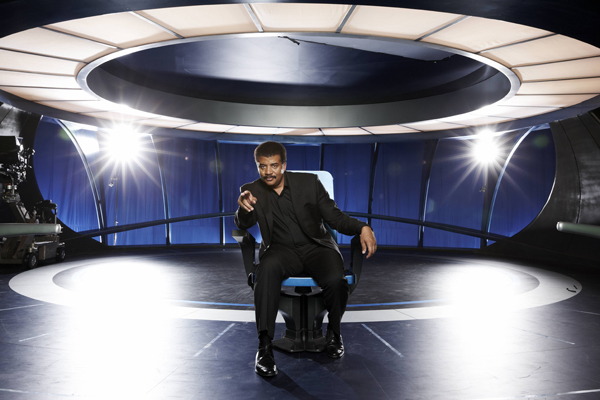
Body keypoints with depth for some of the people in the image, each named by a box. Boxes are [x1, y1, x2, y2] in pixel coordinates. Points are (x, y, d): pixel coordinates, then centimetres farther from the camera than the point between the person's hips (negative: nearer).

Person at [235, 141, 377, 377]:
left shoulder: (309, 182, 3)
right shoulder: (252, 190, 6)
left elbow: (335, 217, 2)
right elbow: (243, 225, -9)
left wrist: (362, 227, -17)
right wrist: (242, 207, -33)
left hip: (316, 246, 0)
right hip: (281, 249, 0)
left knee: (336, 280, -31)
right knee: (268, 268, -36)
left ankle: (334, 331, 1)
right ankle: (264, 346, -29)